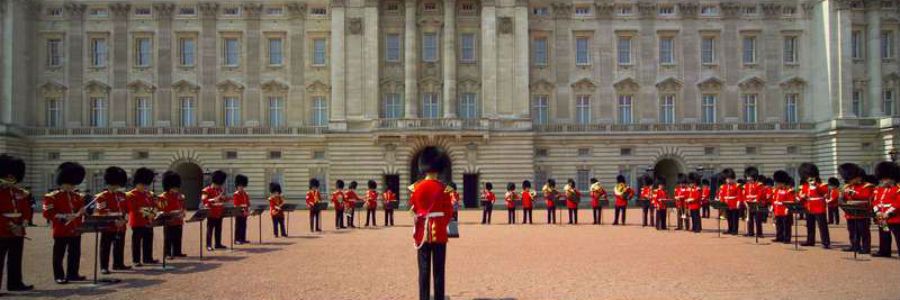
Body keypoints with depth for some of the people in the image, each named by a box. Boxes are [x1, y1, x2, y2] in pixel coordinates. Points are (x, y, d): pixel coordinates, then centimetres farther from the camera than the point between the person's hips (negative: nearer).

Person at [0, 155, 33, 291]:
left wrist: (21, 225, -2)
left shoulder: (21, 193, 13)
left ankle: (15, 283, 20)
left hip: (18, 232, 7)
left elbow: (25, 211, 13)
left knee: (15, 260, 12)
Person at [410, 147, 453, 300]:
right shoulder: (443, 188, -6)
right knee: (438, 270, 5)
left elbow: (414, 211, 4)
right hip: (439, 233, -1)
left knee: (424, 270, 5)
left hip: (422, 233, 1)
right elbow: (448, 211, -2)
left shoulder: (416, 187, -1)